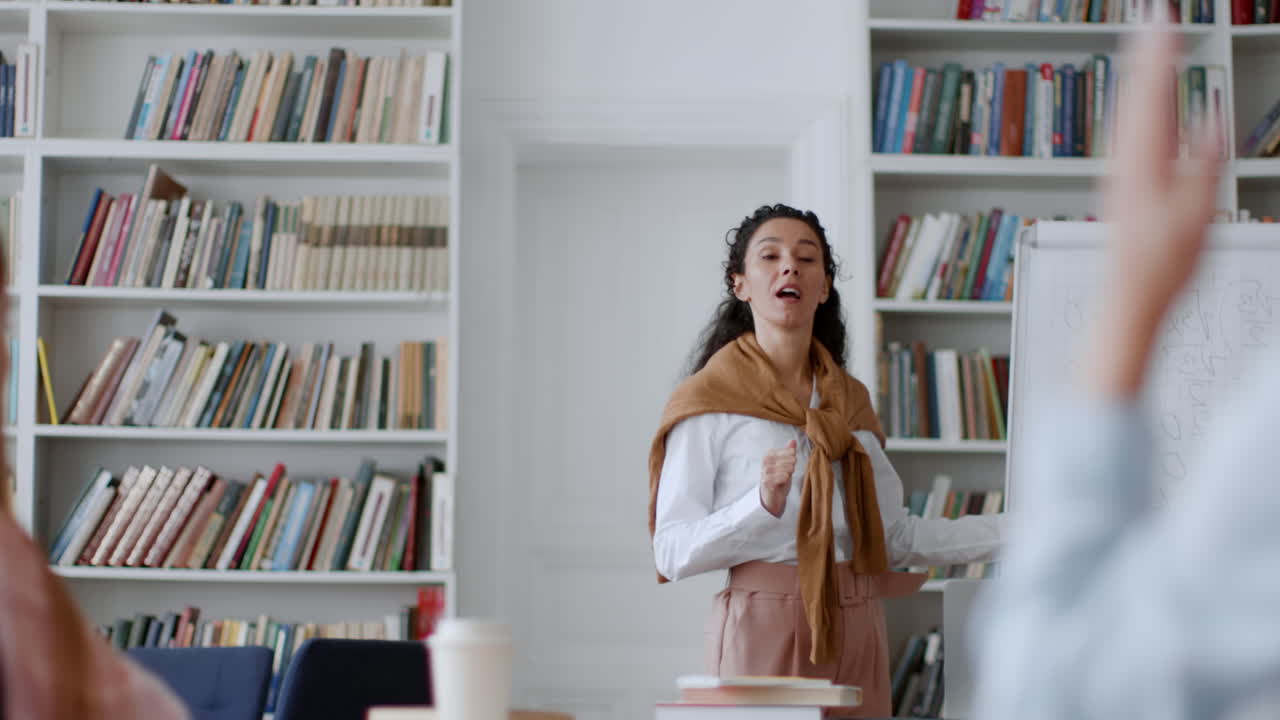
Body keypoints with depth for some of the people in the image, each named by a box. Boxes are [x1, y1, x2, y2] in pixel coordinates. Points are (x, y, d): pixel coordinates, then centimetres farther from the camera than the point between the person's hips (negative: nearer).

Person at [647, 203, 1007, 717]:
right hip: (766, 628, -5)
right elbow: (672, 552, -10)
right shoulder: (708, 401, -4)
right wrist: (764, 505, -25)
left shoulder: (850, 400, 14)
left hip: (856, 631, 5)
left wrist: (1017, 527, 11)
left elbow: (896, 535, 14)